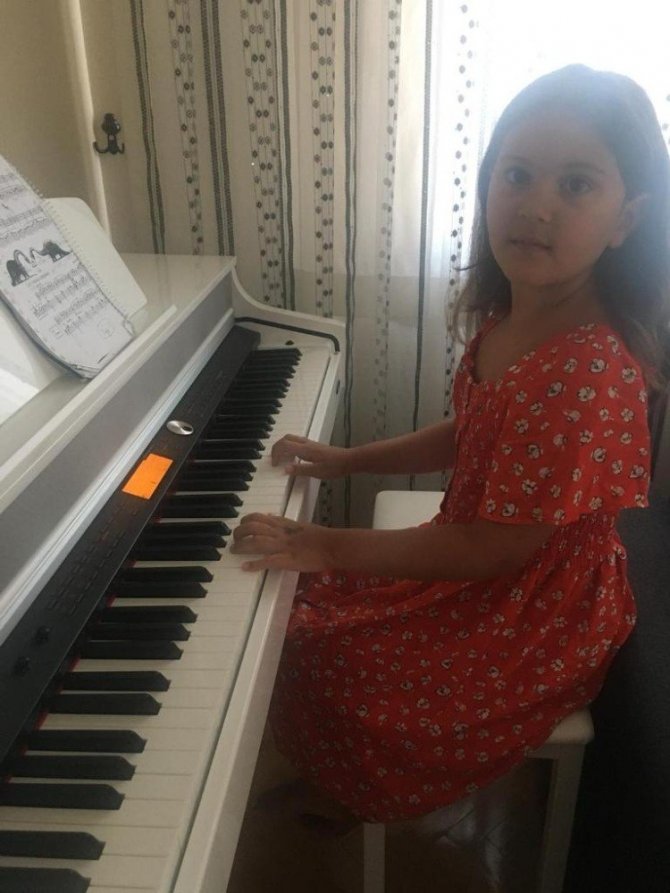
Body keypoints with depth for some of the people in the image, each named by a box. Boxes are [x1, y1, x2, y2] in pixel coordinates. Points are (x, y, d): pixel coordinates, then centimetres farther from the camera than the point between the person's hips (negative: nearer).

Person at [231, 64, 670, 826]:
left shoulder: (590, 375, -33)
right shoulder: (505, 320, -6)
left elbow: (496, 549, -29)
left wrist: (328, 546, -24)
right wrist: (345, 461, 5)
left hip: (529, 625, -8)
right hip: (472, 563, 8)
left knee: (306, 655, -4)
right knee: (309, 598, 14)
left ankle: (351, 803, 31)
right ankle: (320, 785, 39)